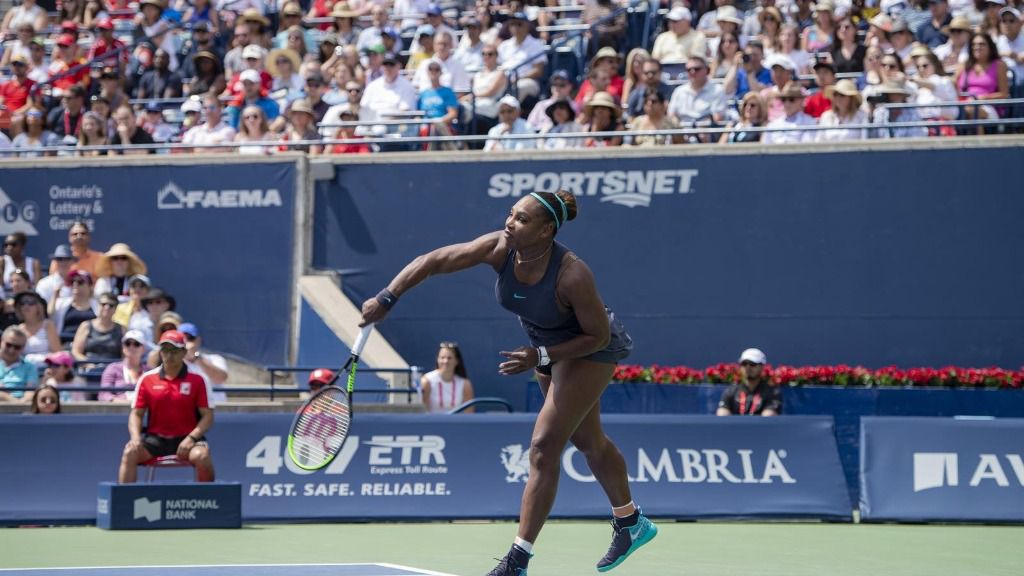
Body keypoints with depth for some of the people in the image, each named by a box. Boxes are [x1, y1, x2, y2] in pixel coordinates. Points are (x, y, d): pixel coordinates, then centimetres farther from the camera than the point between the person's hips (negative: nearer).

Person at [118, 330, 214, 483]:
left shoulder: (197, 380, 1)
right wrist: (136, 438, -11)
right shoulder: (147, 379, 7)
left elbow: (207, 416, -1)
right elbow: (136, 414, 9)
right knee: (130, 452, -25)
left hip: (186, 438, -2)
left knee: (202, 456, -32)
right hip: (155, 438, 2)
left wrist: (191, 438, -17)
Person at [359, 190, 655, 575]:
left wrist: (540, 357, -32)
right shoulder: (499, 249, -24)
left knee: (544, 448, -13)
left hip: (590, 351, -7)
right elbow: (434, 261, -21)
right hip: (546, 344, 7)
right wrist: (386, 299, -30)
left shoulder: (572, 275, -38)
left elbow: (598, 336, -26)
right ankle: (631, 524, 43)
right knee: (588, 441, 23)